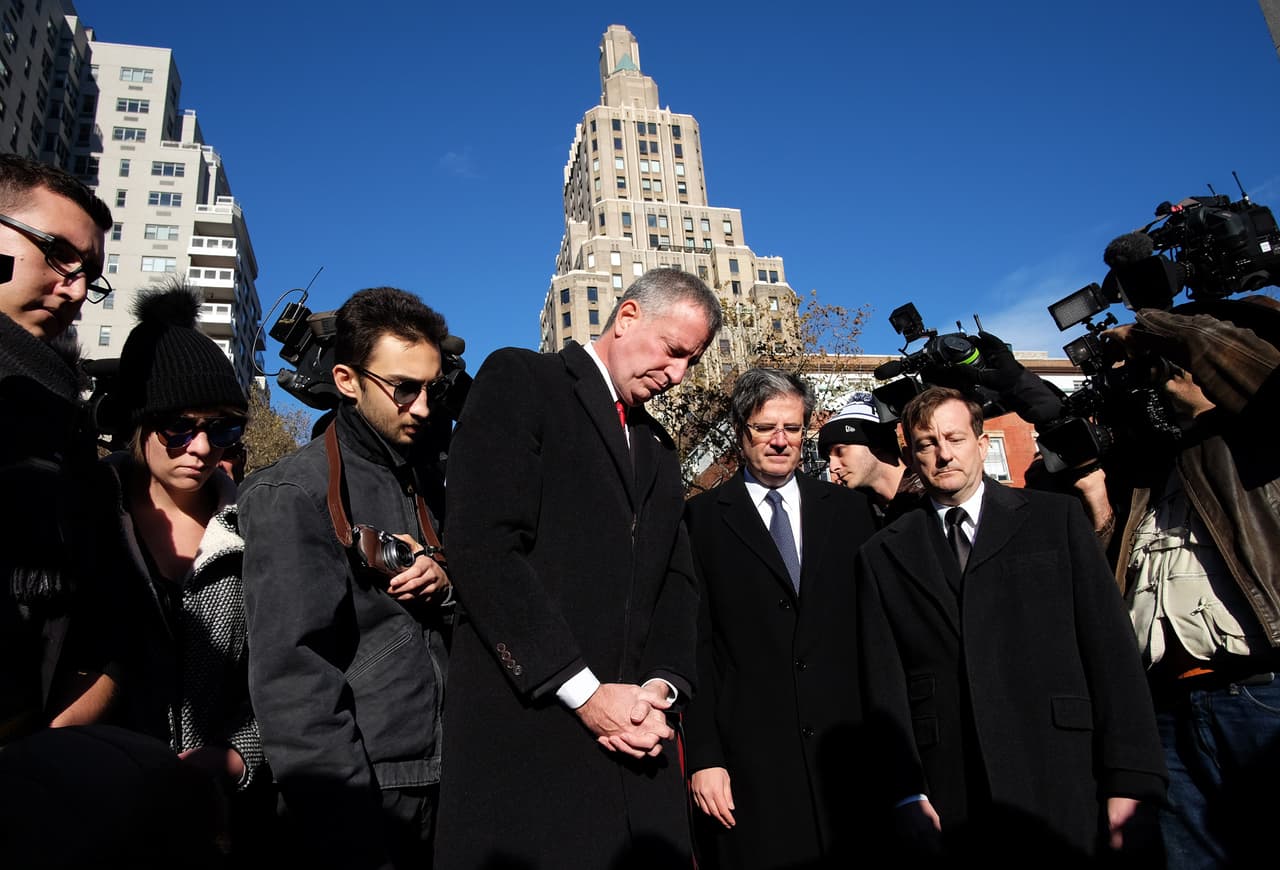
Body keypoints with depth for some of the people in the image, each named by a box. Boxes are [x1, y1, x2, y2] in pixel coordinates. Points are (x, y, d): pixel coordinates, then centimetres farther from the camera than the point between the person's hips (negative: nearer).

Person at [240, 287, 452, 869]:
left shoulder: (418, 486, 10)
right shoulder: (294, 494, -12)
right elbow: (293, 674, -19)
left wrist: (444, 586, -7)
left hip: (434, 789, 7)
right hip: (361, 800, -7)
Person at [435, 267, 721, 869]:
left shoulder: (658, 449, 19)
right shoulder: (519, 380, -3)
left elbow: (676, 583, 16)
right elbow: (484, 548, -15)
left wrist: (661, 686, -4)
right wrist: (584, 692, -14)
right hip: (522, 737, -6)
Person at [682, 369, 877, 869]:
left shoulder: (849, 510, 9)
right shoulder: (702, 519, 1)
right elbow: (696, 644, -2)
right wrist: (703, 757, -6)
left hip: (847, 746, 3)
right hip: (747, 756, -2)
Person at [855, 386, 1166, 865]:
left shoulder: (1057, 518, 6)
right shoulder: (883, 555, 7)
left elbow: (1111, 646, 1)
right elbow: (883, 683, 3)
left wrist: (1129, 781, -5)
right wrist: (905, 792, -5)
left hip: (1065, 793, 0)